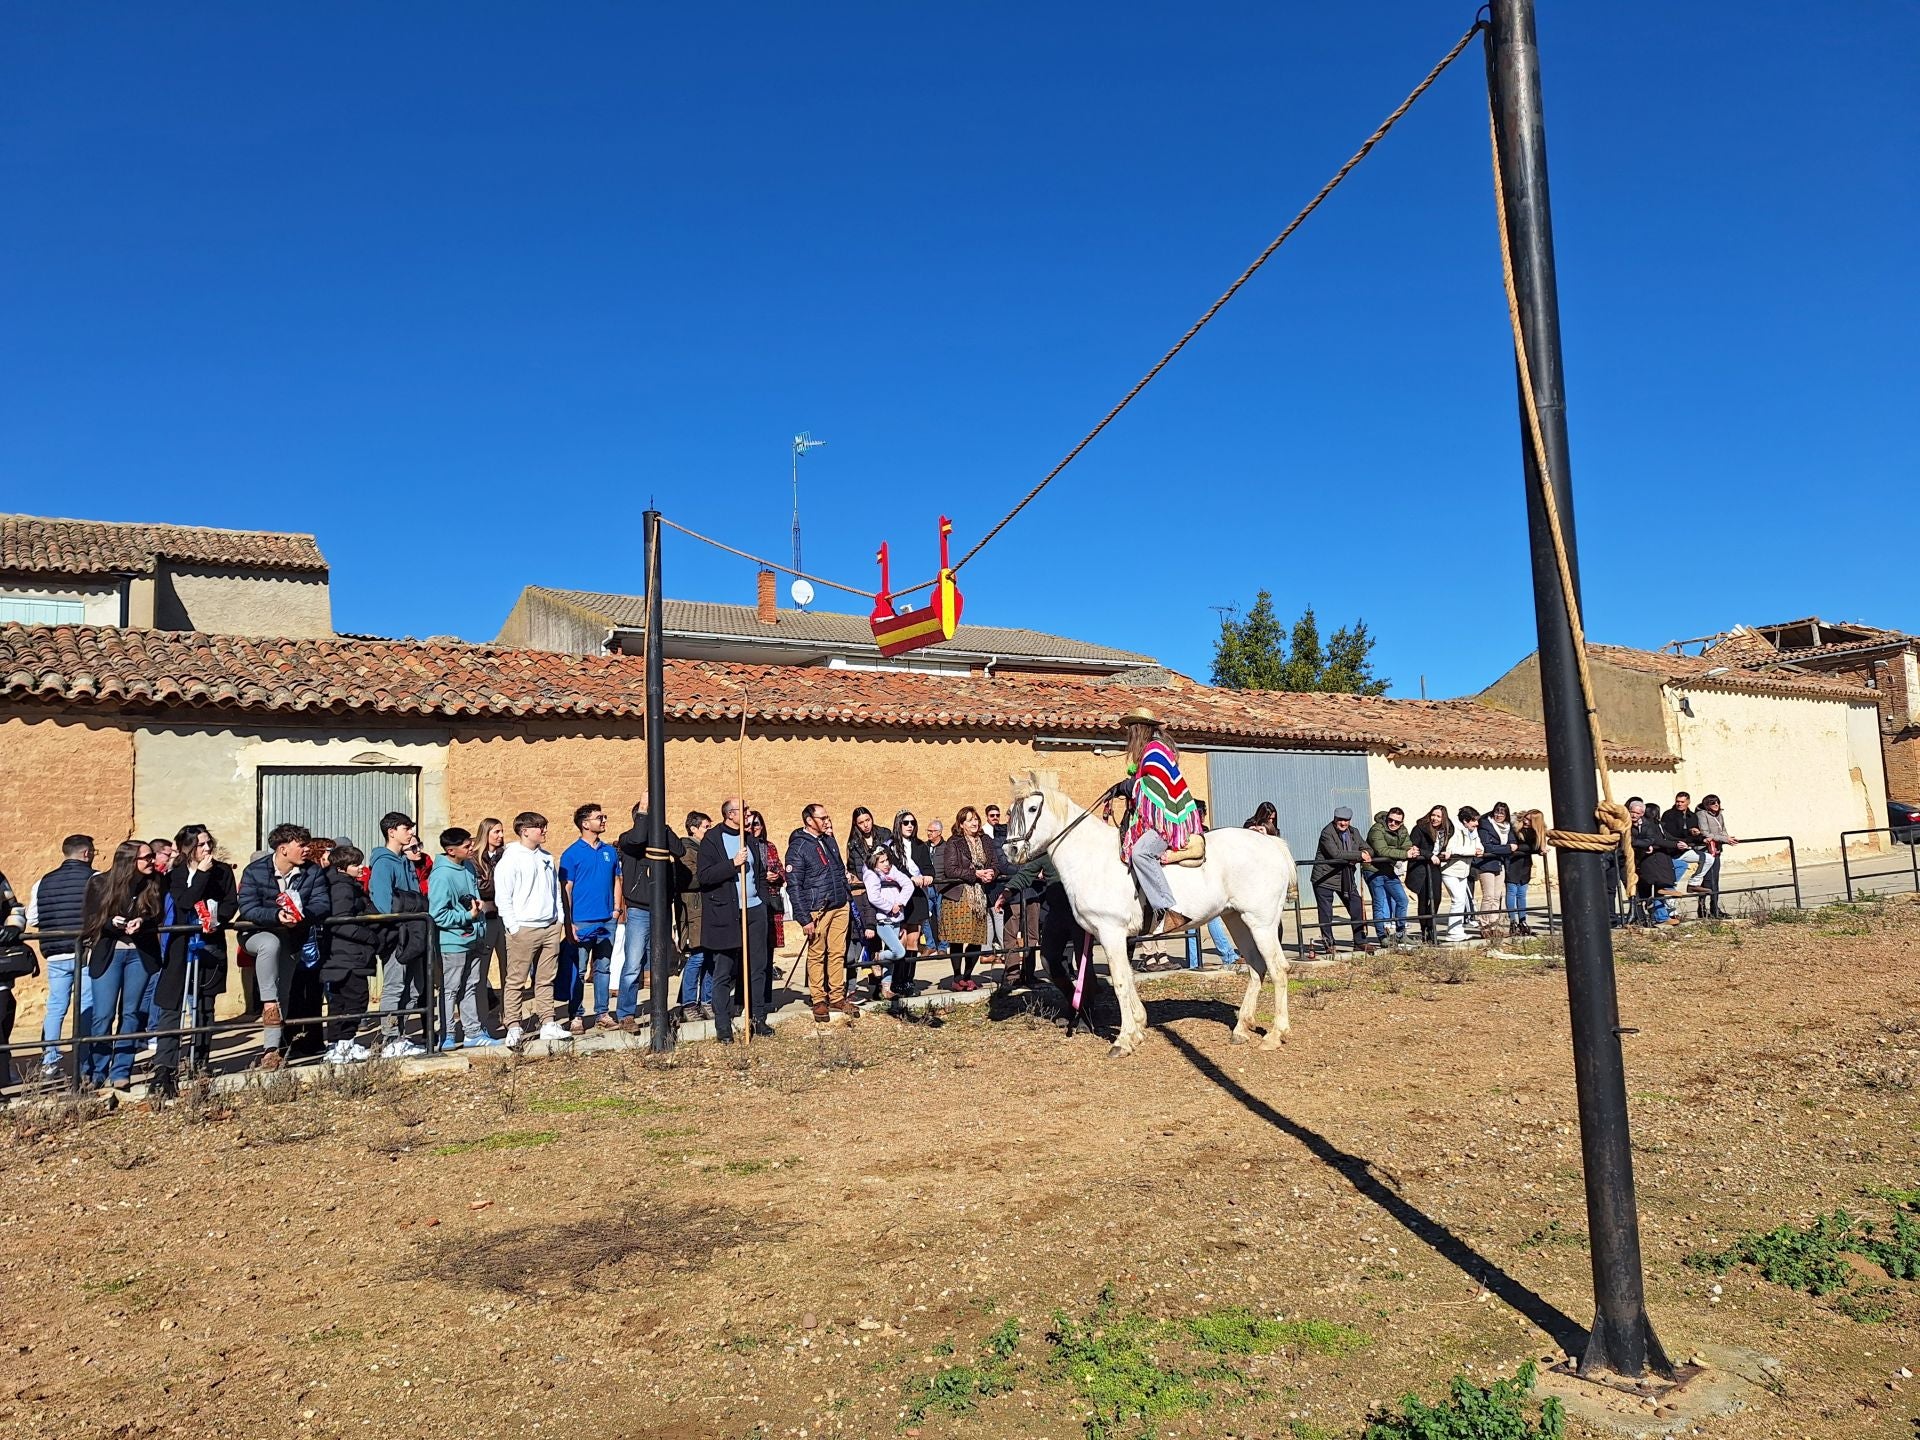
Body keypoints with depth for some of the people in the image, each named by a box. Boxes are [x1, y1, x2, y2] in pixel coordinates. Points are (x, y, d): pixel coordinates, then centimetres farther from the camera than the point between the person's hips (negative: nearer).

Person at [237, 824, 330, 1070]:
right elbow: (247, 909, -19)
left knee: (282, 995, -3)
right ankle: (269, 1003, -32)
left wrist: (302, 914, -31)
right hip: (259, 933, -3)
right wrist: (277, 915, -35)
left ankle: (270, 1049, 1)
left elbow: (323, 904, -11)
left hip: (293, 939, 3)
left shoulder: (312, 873, -1)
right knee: (271, 944, -38)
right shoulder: (255, 872, -9)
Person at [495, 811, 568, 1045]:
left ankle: (547, 1024, 15)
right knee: (516, 980, -2)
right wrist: (513, 928, -12)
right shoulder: (510, 860, -7)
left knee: (546, 979, 10)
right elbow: (502, 897, -9)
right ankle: (514, 1027, 3)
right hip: (524, 929, -6)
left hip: (550, 928, 6)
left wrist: (559, 919, 14)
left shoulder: (547, 857, 14)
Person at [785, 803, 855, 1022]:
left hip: (839, 907, 6)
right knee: (817, 956, 3)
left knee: (838, 953, 8)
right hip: (817, 911, -6)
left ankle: (837, 997, 16)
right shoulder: (798, 847, -10)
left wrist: (847, 895, 16)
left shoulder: (829, 840, 12)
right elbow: (794, 886, -12)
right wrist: (804, 919, -15)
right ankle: (819, 1000, 12)